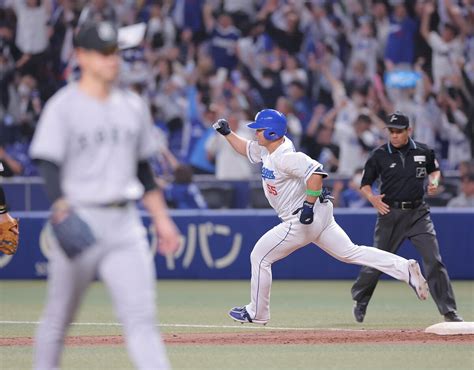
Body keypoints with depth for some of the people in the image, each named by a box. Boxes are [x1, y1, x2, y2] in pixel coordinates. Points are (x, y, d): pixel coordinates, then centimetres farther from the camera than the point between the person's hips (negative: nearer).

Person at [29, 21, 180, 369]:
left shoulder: (133, 106, 13)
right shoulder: (63, 106, -4)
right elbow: (49, 164, -13)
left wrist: (162, 219, 16)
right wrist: (62, 209, -30)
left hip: (124, 223, 4)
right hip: (79, 221, -4)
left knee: (141, 316, -7)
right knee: (59, 318, 6)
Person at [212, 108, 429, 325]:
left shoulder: (284, 157, -22)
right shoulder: (266, 150, 8)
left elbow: (315, 173, -32)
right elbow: (246, 149, 26)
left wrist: (309, 204, -31)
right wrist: (227, 133, 13)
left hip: (302, 220, -10)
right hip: (317, 217, 10)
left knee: (260, 257, 1)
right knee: (350, 253, 10)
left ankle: (256, 313, 12)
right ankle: (404, 268, 0)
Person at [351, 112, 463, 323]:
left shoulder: (423, 152, 3)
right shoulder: (379, 155, -2)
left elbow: (434, 169, 22)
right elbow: (365, 184, 4)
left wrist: (434, 181, 0)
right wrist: (372, 197, -17)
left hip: (418, 212, 1)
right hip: (390, 213, -1)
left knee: (434, 261, -9)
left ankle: (448, 311, -6)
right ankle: (360, 302, 28)